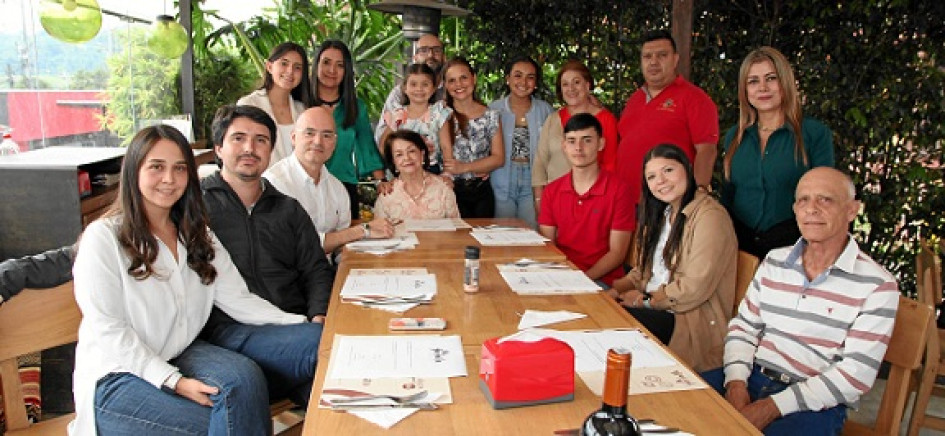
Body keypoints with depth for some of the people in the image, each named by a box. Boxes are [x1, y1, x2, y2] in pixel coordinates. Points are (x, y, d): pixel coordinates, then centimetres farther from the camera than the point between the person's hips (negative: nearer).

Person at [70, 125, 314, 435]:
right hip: (118, 375, -5)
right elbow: (109, 331, -15)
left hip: (181, 355, 6)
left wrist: (306, 326, -14)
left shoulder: (196, 235, 10)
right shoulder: (104, 238, -10)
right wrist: (174, 382, -24)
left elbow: (237, 299, 0)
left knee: (243, 375, -26)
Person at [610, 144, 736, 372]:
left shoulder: (710, 216, -13)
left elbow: (695, 288, -19)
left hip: (695, 322, -8)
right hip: (655, 309, 8)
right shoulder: (663, 213, 17)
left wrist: (646, 300, -10)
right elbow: (644, 270, 17)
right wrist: (615, 288, -3)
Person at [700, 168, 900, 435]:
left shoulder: (877, 286, -5)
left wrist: (772, 407, -17)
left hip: (816, 403, -4)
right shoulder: (773, 262, 9)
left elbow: (856, 373, -11)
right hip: (752, 379, 4)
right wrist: (736, 383, -9)